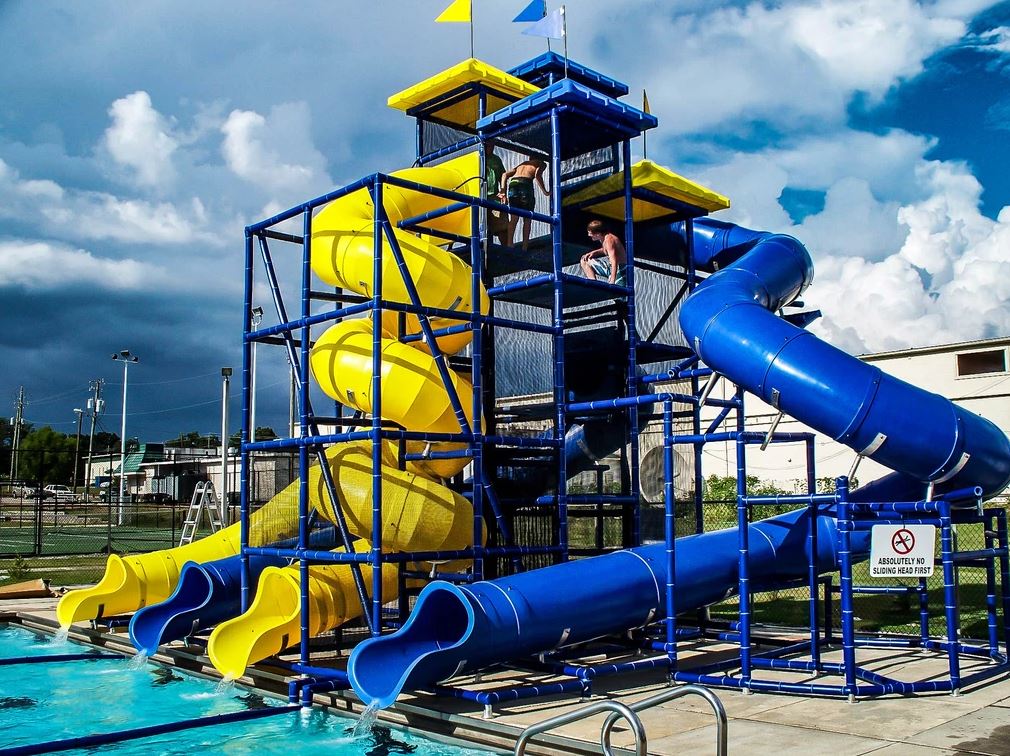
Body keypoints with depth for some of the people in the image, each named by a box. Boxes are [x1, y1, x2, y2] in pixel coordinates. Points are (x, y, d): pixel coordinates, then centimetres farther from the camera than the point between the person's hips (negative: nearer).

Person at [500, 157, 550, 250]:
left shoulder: (522, 164, 36)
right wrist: (545, 192, 1)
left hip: (512, 183, 4)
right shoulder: (541, 164, 23)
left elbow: (505, 175, 21)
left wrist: (504, 192, 14)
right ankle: (524, 247, -2)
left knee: (514, 218, 6)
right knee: (527, 220, 5)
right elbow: (537, 175, -1)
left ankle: (509, 244, -8)